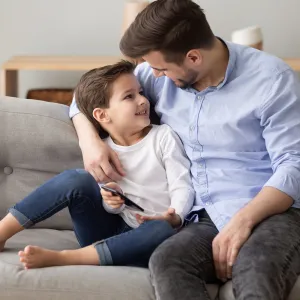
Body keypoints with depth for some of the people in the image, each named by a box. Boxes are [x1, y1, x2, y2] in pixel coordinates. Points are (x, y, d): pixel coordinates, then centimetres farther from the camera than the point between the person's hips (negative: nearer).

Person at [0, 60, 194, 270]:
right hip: (110, 232, 2)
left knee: (164, 231, -38)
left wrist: (174, 217, -29)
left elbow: (182, 186, -7)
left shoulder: (164, 137, 0)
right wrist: (111, 203, -16)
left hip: (143, 238, -2)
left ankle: (58, 257, -38)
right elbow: (113, 203, 9)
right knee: (77, 179, -20)